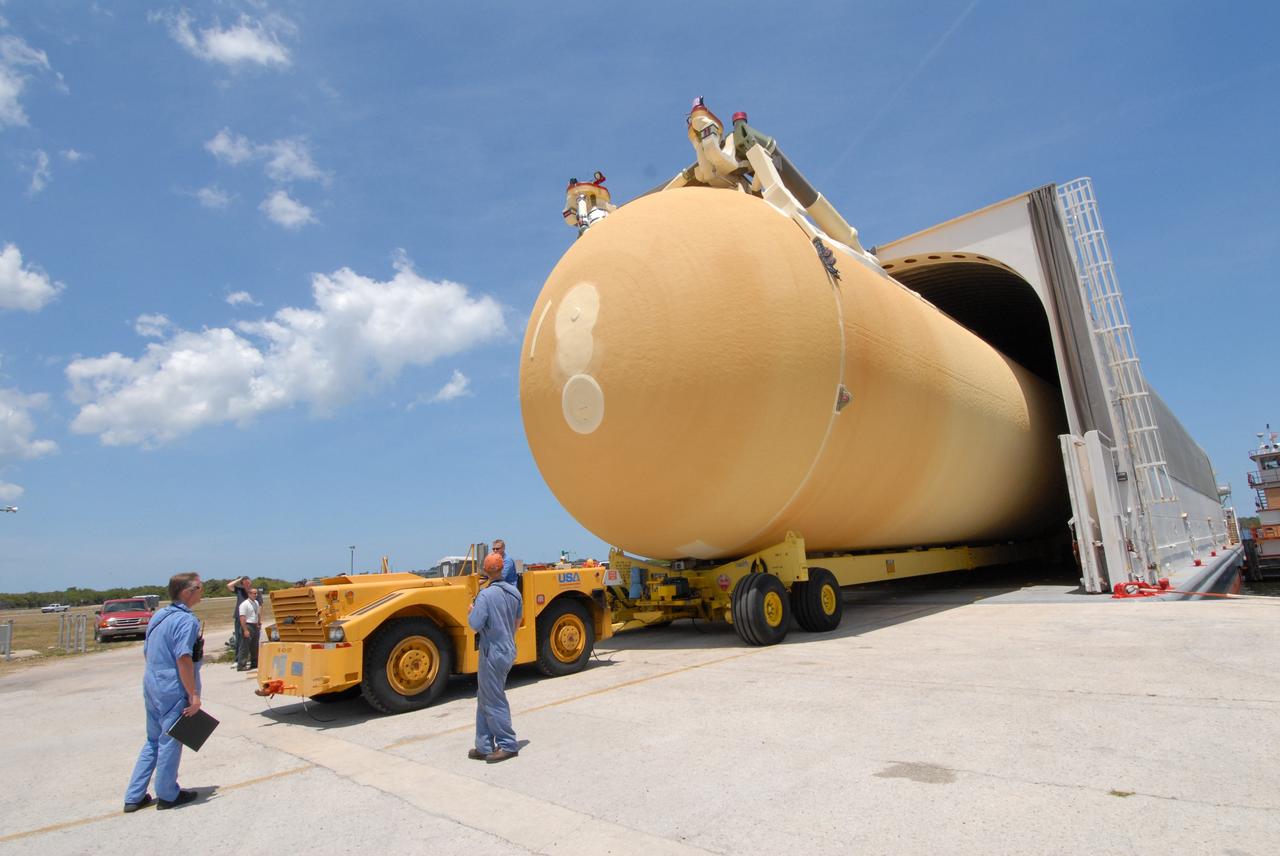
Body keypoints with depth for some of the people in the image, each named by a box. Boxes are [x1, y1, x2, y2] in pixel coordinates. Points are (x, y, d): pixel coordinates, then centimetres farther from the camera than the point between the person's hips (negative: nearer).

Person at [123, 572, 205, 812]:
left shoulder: (158, 616, 9)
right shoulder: (187, 620, -19)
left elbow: (147, 653, 16)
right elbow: (183, 659, -24)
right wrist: (193, 695, -20)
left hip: (152, 686, 9)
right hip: (173, 691, -9)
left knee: (153, 740, 20)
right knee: (170, 742, 6)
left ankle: (134, 797, 24)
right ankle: (167, 795, 21)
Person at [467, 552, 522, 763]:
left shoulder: (486, 595, -19)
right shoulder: (513, 592, 4)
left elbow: (475, 624, -23)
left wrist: (472, 611, -3)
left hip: (493, 654, -8)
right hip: (509, 651, 8)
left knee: (493, 701, 4)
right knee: (484, 699, 16)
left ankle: (508, 745, 11)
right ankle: (484, 747, 21)